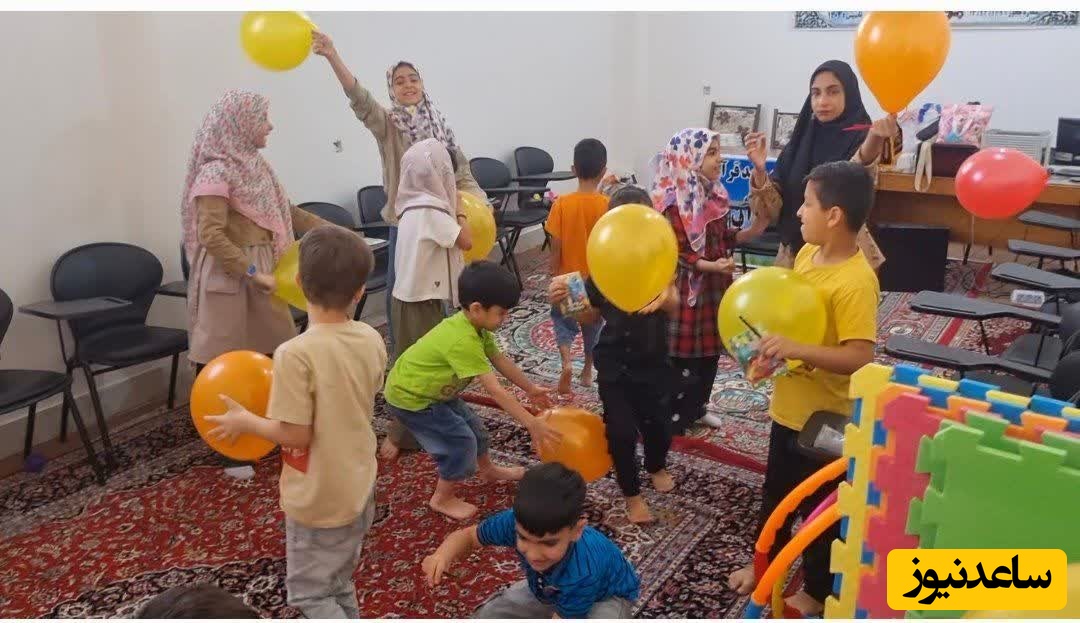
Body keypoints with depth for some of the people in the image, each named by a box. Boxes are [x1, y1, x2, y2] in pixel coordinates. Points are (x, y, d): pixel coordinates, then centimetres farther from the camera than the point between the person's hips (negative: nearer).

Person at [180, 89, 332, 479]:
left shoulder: (254, 164, 10)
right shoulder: (217, 172, -16)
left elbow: (285, 212, 21)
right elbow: (212, 236, -22)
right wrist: (253, 273, -25)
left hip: (262, 272, 9)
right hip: (231, 276, -9)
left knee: (271, 351, 15)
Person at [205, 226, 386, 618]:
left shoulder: (296, 354, -27)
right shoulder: (372, 341, -7)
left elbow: (296, 435, -23)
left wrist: (245, 421, -6)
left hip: (317, 498, -7)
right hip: (359, 486, 7)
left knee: (310, 594, 12)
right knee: (339, 586, 25)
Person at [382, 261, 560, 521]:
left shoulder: (473, 325, -8)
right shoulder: (463, 341, -37)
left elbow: (500, 360, 7)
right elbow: (496, 391, -36)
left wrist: (531, 388, 14)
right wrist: (532, 424, -32)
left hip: (431, 389, 9)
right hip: (408, 397, -9)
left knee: (471, 425, 19)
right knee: (461, 441, -5)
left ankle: (487, 468, 45)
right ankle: (443, 498, 16)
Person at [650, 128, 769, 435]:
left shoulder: (713, 194, 6)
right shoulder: (674, 201, -19)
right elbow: (675, 255, -19)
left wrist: (751, 231, -1)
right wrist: (710, 266, -30)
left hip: (713, 287, 8)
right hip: (686, 289, -8)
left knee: (710, 352, 18)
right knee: (683, 357, 1)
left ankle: (696, 408, 36)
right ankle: (674, 418, 16)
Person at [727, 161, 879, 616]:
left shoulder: (856, 282, -26)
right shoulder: (807, 254, -1)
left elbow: (860, 358, -30)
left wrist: (795, 350, -38)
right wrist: (768, 348, -1)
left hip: (824, 417, -8)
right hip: (788, 405, 8)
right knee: (775, 492, 25)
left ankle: (817, 593, 34)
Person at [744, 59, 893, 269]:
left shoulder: (861, 140, -10)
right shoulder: (800, 141, 3)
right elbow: (772, 210, -2)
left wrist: (874, 141, -51)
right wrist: (760, 170, -18)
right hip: (794, 255, 4)